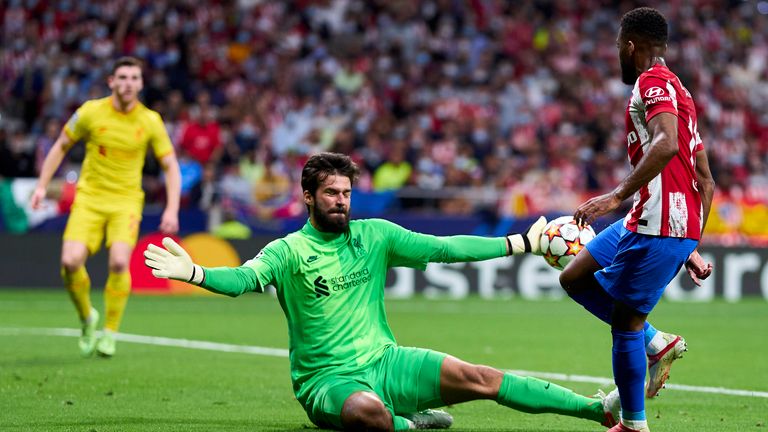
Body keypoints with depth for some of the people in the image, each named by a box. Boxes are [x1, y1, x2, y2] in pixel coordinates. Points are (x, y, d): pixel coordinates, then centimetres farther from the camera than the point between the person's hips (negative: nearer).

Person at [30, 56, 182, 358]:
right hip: (89, 198, 1)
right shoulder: (91, 112, -3)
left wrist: (172, 209, -8)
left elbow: (171, 166, 3)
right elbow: (61, 146, 10)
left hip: (126, 200, 0)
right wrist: (42, 186, 4)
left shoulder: (150, 121, -3)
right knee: (71, 261, -18)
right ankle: (87, 318, 11)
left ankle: (110, 333, -5)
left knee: (119, 262, -24)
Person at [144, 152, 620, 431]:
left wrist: (522, 243, 5)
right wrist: (192, 273, -43)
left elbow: (443, 248, 8)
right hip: (328, 379, -4)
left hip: (385, 361, 4)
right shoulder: (289, 251, -5)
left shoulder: (374, 235, 7)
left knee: (477, 377, -13)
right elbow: (245, 278, -22)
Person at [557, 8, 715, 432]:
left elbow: (667, 144, -28)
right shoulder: (675, 89, 22)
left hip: (659, 224, -10)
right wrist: (691, 247, 25)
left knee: (626, 320, -4)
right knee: (574, 278, 15)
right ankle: (657, 342, 9)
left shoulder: (653, 82, -8)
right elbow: (705, 181, 23)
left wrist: (617, 195, -29)